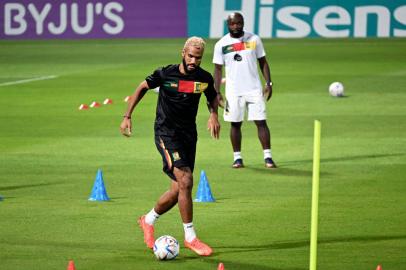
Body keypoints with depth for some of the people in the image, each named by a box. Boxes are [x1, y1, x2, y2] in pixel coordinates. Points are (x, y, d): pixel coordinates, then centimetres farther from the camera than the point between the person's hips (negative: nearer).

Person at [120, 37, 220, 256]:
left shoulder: (204, 78, -1)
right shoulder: (165, 74, -12)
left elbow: (213, 97, 19)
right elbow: (142, 88, 5)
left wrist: (214, 114, -2)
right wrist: (127, 116, 1)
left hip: (189, 136, 5)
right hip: (166, 133, -5)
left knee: (178, 192, 6)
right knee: (185, 181, -21)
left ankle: (148, 221, 33)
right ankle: (190, 237, -13)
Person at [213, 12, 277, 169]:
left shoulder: (254, 39, 3)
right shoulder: (221, 45, 0)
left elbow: (263, 62, 8)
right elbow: (218, 69, 4)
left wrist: (269, 83, -1)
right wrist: (217, 93, -3)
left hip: (254, 89, 0)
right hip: (233, 91, 0)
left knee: (261, 122, -4)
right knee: (235, 124, 4)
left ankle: (268, 157, -2)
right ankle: (237, 158, 13)